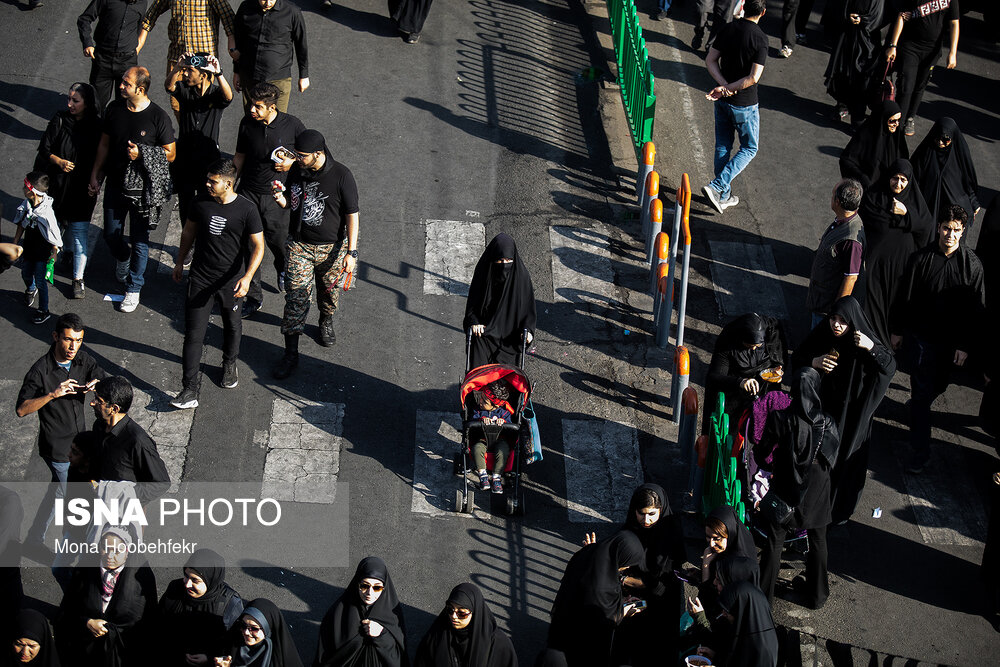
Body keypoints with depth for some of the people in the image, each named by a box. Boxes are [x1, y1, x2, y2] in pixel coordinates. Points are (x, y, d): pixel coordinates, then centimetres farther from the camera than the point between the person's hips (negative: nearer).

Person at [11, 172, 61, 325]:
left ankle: (44, 311, 24)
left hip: (43, 252, -6)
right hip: (28, 248, 6)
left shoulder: (46, 212, -30)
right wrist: (14, 244, 12)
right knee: (26, 275, 25)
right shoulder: (26, 205, -10)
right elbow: (21, 226, 6)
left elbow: (54, 237, -20)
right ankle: (30, 289, 60)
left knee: (40, 281, 5)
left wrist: (54, 255, -12)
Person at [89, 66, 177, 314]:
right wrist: (95, 174, 9)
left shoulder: (158, 117, -17)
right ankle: (123, 258, 49)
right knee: (111, 234, 15)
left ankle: (133, 288, 22)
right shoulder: (114, 109, -3)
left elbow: (170, 154, -9)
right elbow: (104, 144, 9)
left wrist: (141, 155, -23)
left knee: (140, 240, 6)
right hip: (115, 184, 4)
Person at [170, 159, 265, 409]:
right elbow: (188, 233, 12)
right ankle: (190, 390, -1)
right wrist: (179, 262, 19)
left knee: (232, 326, 21)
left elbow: (258, 246, -12)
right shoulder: (201, 204, -6)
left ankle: (229, 365, 49)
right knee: (193, 334, -3)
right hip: (200, 279, 1)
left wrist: (247, 277, -24)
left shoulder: (246, 209, -15)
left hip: (232, 281, -1)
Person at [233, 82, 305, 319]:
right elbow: (240, 157, 10)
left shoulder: (292, 125, -11)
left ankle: (283, 270, 47)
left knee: (278, 241, 10)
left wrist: (293, 162, -14)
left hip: (277, 196, -2)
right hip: (248, 193, 2)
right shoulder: (247, 123, -3)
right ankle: (252, 297, 14)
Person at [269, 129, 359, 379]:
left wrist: (351, 252, -15)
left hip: (331, 247, -2)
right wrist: (281, 200, -15)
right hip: (299, 246, 2)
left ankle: (326, 323, 50)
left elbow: (352, 215, -12)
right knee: (296, 298, -3)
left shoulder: (341, 176, -17)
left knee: (329, 293, 18)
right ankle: (291, 353, 4)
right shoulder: (296, 170, -5)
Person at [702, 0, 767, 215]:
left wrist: (724, 86, -10)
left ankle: (724, 196, 25)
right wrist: (726, 89, -13)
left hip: (723, 101, 6)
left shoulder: (728, 29, -3)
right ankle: (716, 187, -3)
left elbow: (710, 60, -2)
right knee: (749, 148, 11)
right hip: (744, 104, -5)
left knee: (722, 147, 17)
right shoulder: (760, 38, -19)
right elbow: (753, 78, -23)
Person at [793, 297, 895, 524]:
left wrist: (871, 347, -40)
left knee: (845, 454, 8)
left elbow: (890, 366, -25)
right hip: (823, 403, 3)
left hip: (851, 410, -3)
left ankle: (841, 507, 28)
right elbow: (797, 358, 0)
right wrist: (814, 362, -21)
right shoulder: (822, 333, -10)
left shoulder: (862, 339, -20)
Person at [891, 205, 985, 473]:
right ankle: (920, 451, 0)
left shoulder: (972, 265, -10)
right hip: (922, 335, -1)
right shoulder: (922, 258, -10)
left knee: (939, 385, 19)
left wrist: (965, 345, -5)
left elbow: (976, 309, -5)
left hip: (951, 339, 2)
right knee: (922, 390, -4)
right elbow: (905, 296, 1)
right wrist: (897, 329, 5)